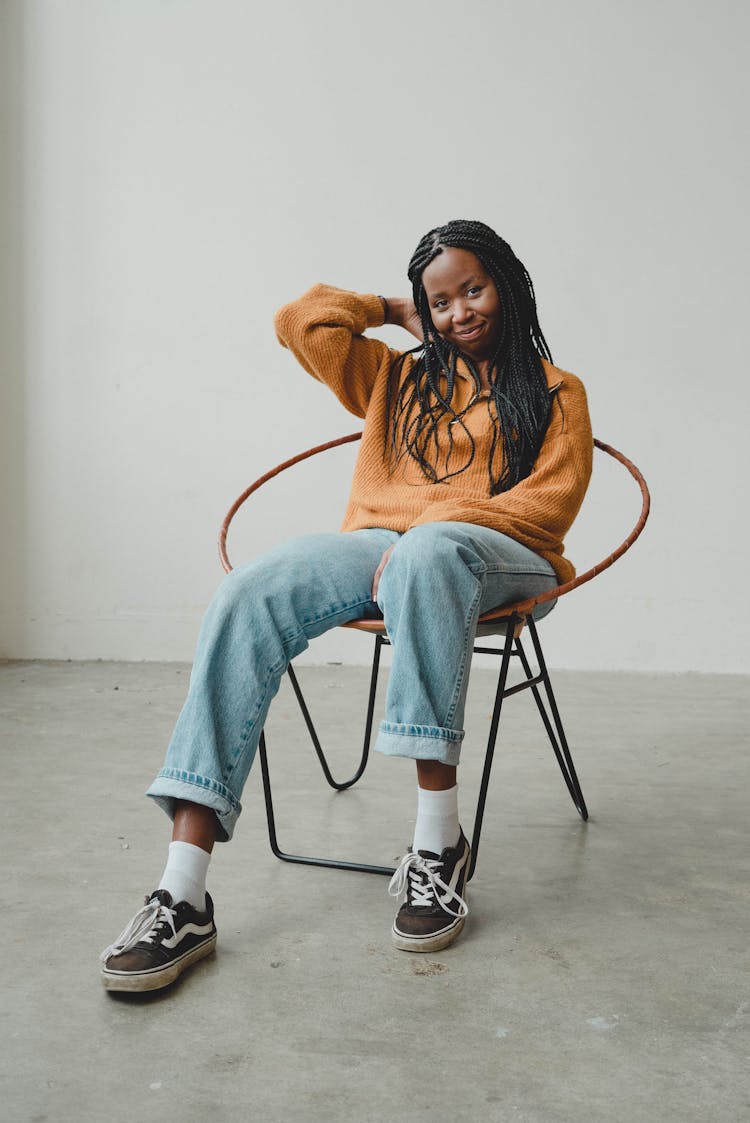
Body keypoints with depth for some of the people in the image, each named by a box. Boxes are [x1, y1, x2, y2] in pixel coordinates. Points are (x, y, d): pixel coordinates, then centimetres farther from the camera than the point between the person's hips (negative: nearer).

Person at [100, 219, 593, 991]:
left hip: (496, 555, -3)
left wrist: (432, 524, -12)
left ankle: (438, 842, -38)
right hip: (380, 545, 3)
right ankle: (183, 897, -38)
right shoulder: (398, 378, 29)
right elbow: (302, 320, 21)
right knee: (249, 593, -30)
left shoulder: (553, 392, 17)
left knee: (429, 551, -43)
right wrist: (395, 312, 28)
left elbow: (552, 501, 1)